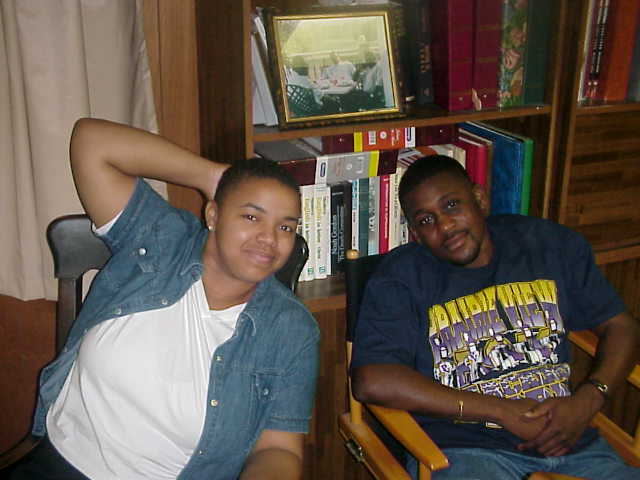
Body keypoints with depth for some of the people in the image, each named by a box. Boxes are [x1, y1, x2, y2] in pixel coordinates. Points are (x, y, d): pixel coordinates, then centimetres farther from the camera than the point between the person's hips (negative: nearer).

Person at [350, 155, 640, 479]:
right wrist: (503, 411, -14)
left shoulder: (551, 244, 11)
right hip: (464, 450, -3)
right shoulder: (401, 278, -2)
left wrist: (587, 401, -6)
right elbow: (371, 382, -15)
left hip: (571, 442, 3)